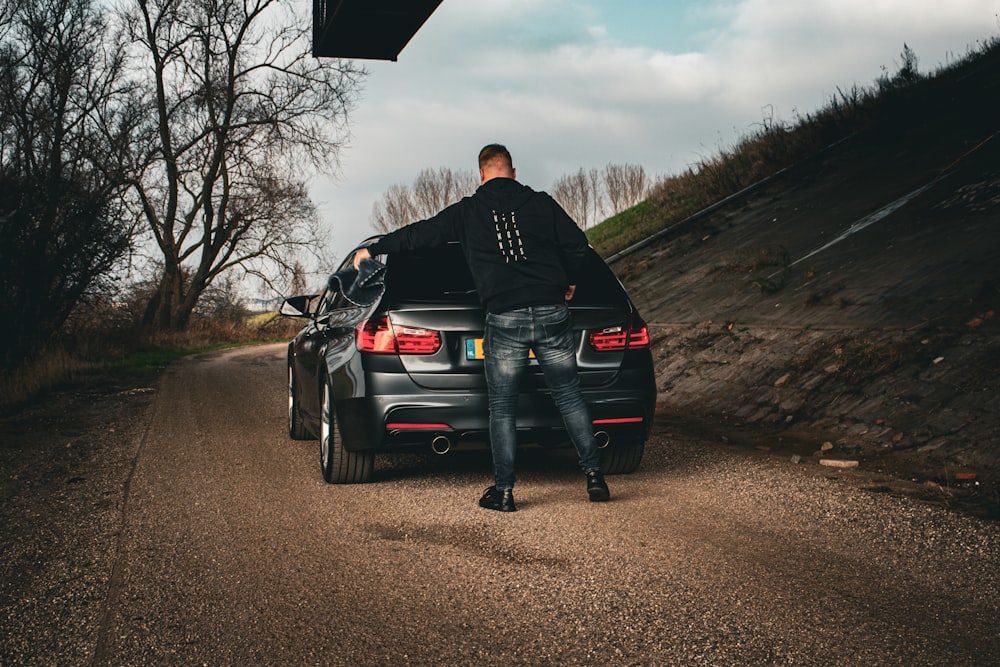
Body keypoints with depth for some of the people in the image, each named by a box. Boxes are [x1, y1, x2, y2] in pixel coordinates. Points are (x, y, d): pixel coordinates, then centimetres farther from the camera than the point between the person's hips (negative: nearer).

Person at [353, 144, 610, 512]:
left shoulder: (467, 211, 8)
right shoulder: (541, 203, 10)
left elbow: (420, 233, 15)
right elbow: (576, 242, 7)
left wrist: (371, 249, 28)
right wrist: (569, 281, 25)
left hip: (504, 319, -1)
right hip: (551, 314, 2)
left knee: (502, 407, 7)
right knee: (569, 395, 12)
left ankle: (503, 491, 7)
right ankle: (593, 474, 10)